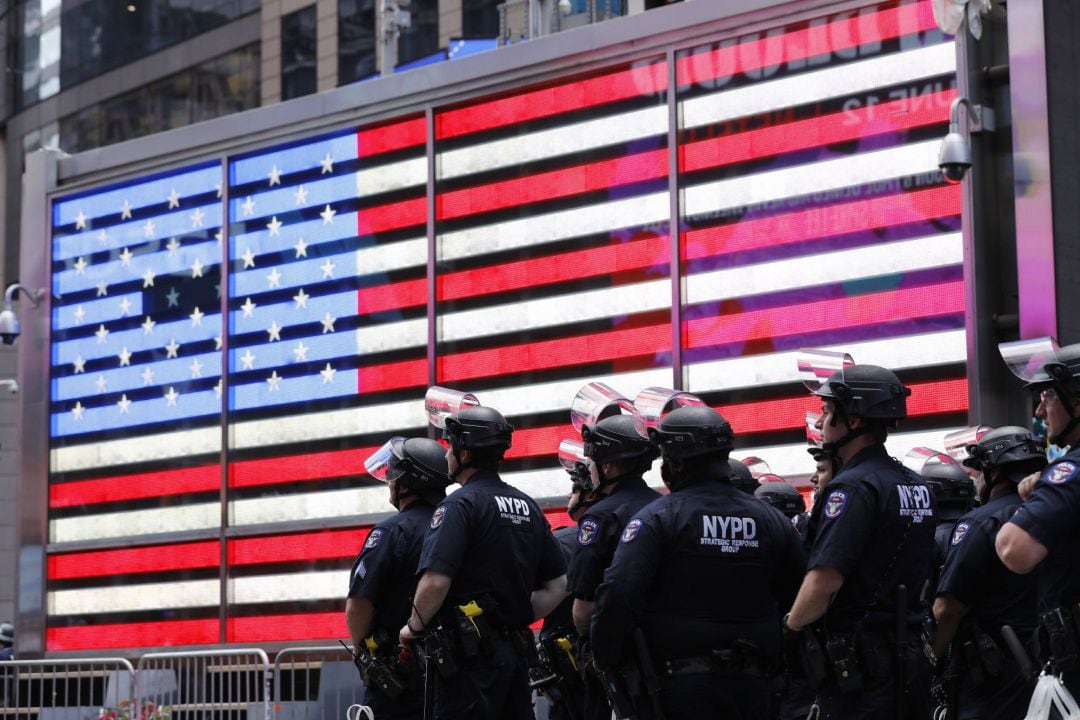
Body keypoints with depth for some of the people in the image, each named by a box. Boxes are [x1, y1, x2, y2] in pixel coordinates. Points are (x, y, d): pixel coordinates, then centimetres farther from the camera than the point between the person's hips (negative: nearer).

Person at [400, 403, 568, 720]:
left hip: (471, 654, -8)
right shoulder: (528, 506, 15)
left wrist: (414, 627, -4)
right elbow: (558, 586, 17)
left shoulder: (460, 504, -9)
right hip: (515, 652, 8)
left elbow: (435, 581, -20)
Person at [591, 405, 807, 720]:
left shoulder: (658, 517, -7)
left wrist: (608, 659, -2)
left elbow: (618, 595, -16)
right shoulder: (772, 520, 8)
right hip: (753, 687, 5)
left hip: (681, 685, -5)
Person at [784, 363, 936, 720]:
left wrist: (790, 628, -6)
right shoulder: (915, 486, 13)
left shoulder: (853, 487, -15)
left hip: (856, 660, -9)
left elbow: (822, 584, -23)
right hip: (905, 648, 9)